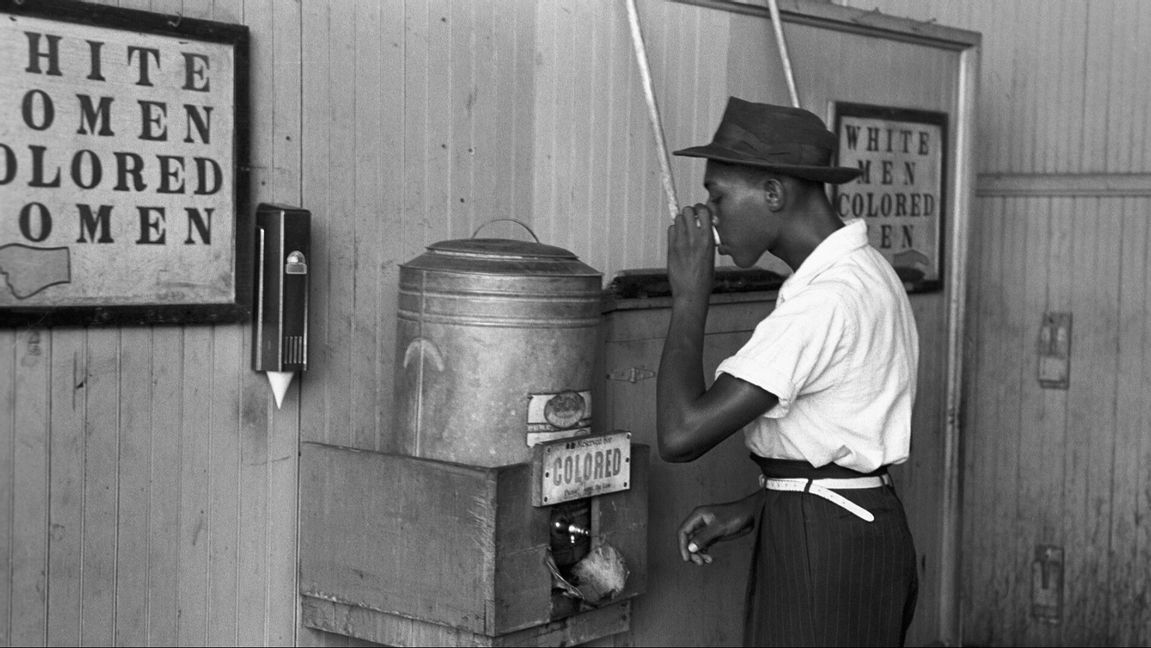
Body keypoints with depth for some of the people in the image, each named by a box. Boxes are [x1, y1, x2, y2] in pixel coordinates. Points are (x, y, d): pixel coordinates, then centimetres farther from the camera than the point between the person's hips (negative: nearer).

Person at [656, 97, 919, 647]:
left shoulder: (825, 302, -24)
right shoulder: (862, 271, 10)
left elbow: (680, 435, -27)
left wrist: (689, 294, -18)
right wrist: (751, 508, 8)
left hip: (822, 552, -9)